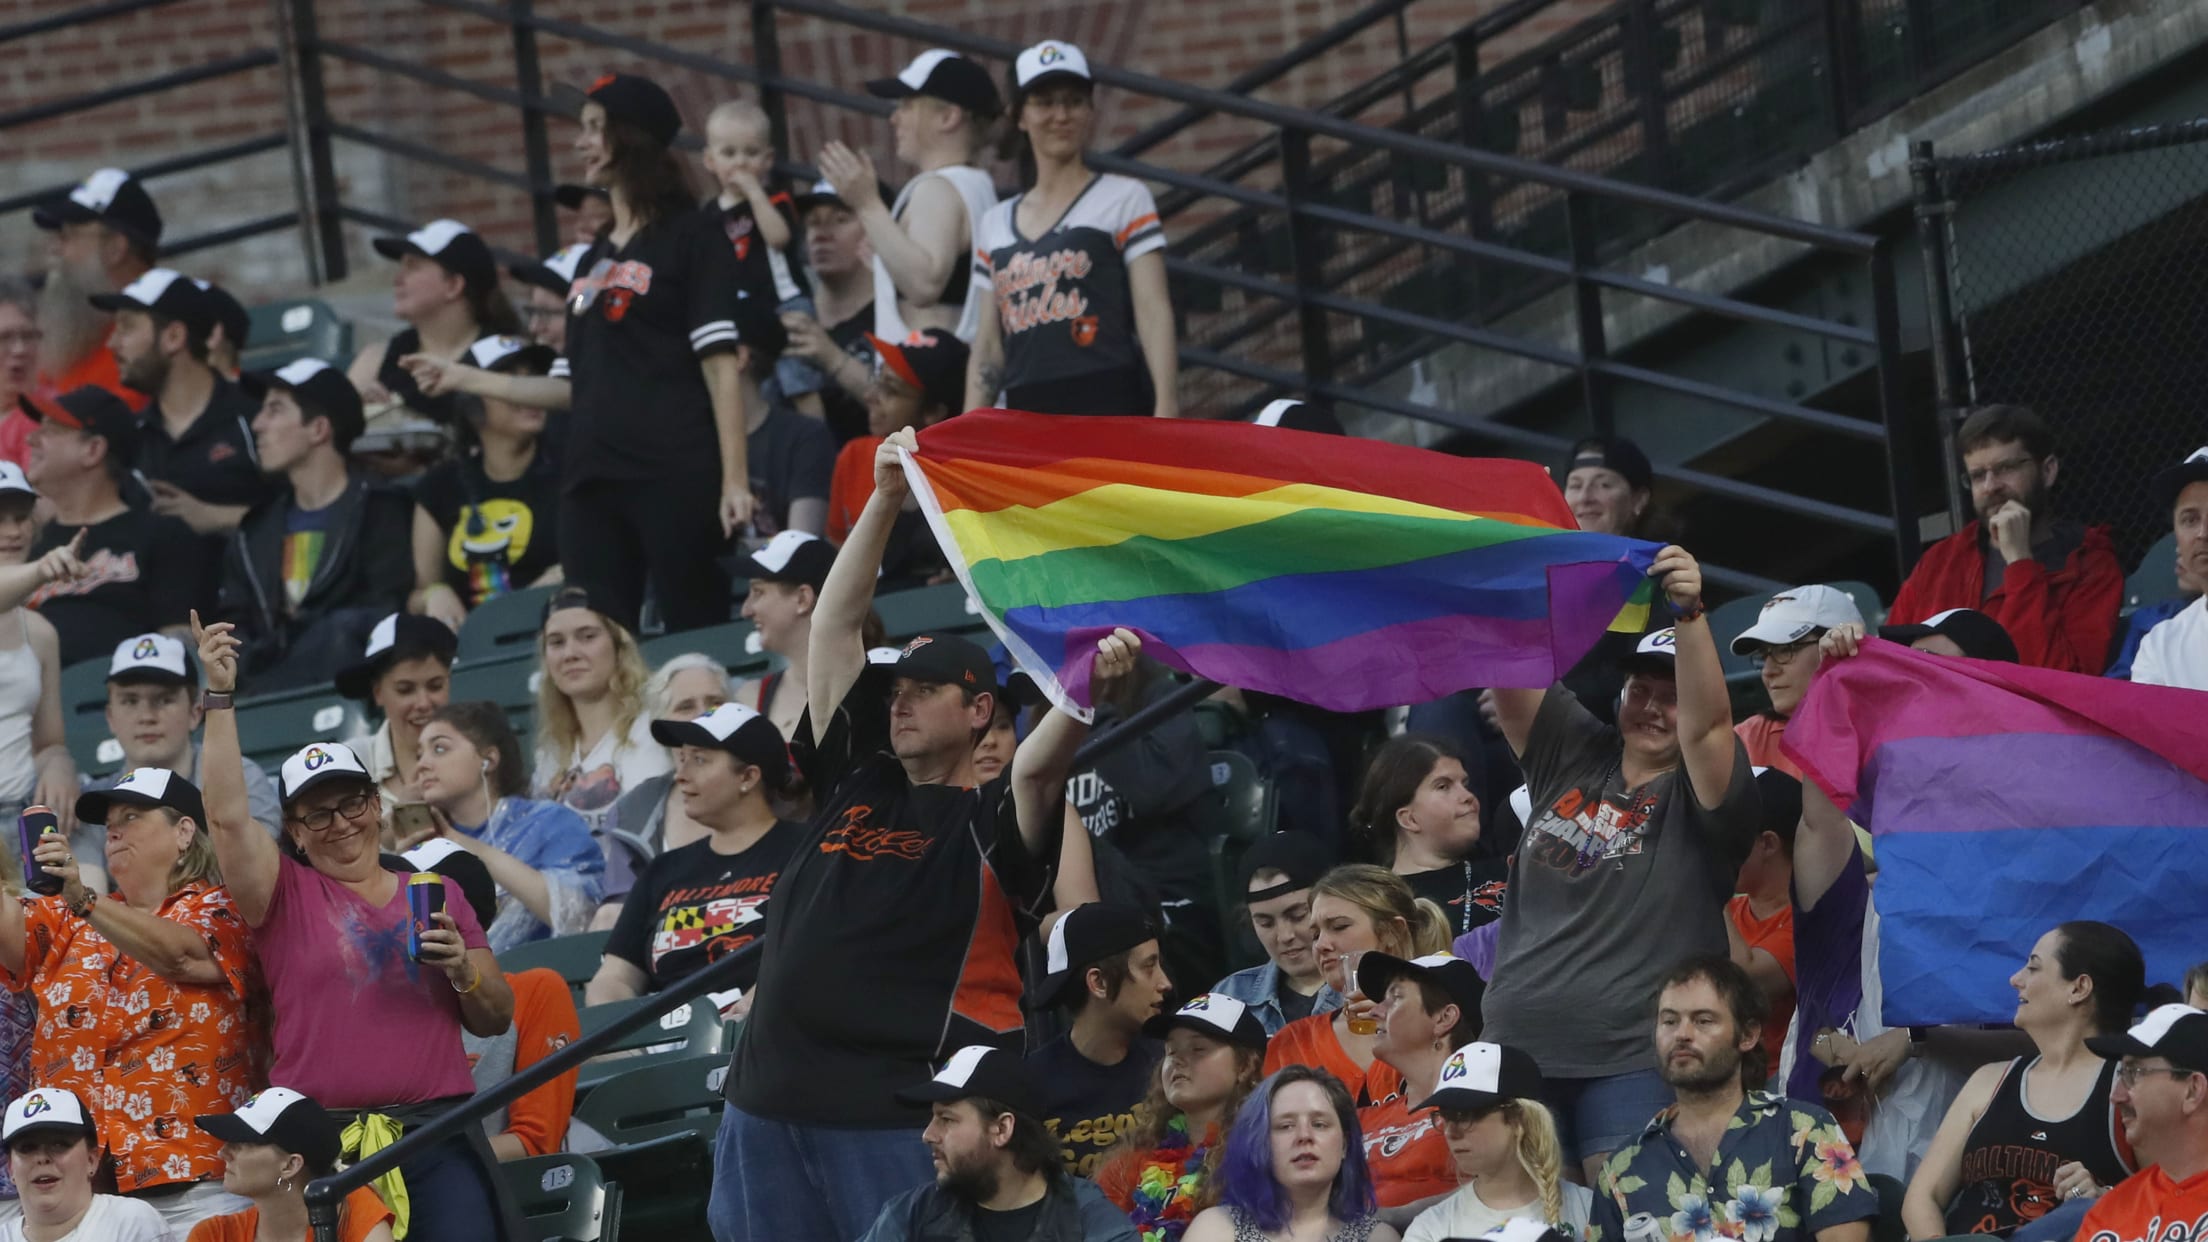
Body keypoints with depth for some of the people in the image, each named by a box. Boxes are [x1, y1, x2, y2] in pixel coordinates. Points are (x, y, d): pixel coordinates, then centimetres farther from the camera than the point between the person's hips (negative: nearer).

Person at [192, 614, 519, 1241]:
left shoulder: (439, 894, 17)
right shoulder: (286, 894, 9)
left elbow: (495, 1020, 18)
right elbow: (227, 816, -7)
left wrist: (463, 970, -4)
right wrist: (220, 697, -10)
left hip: (438, 1135, 2)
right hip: (320, 1139, -2)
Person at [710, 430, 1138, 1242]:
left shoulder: (993, 824, 1)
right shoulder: (854, 782, 15)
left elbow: (1038, 762, -21)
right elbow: (835, 628, 13)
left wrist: (1090, 690, -41)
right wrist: (887, 499, 6)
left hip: (902, 1115, -6)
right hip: (771, 1103, 6)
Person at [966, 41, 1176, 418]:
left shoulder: (1123, 199, 7)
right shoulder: (996, 224, 19)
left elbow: (1154, 313, -2)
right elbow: (988, 344, 17)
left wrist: (1166, 408, -14)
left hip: (1110, 406, -5)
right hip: (1029, 419, 5)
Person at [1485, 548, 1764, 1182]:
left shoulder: (1699, 794, 2)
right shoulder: (1573, 756, 14)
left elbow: (1706, 720, -19)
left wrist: (1690, 614, -32)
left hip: (1632, 1062, -4)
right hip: (1515, 1050, 4)